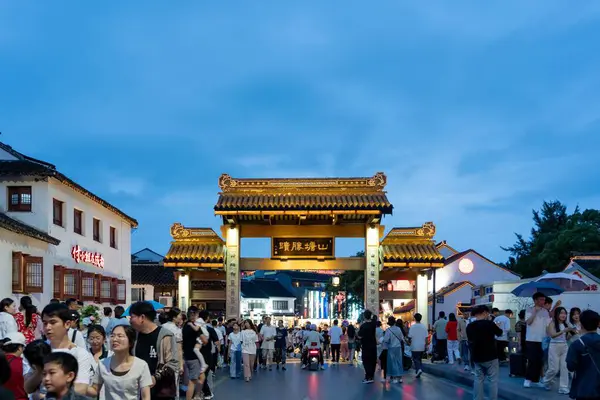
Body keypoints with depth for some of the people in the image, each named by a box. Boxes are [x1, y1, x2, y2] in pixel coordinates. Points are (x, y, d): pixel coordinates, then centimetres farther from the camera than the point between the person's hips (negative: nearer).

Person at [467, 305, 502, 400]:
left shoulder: (469, 326, 1)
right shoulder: (489, 323, -14)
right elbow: (500, 333, 3)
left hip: (476, 357, 5)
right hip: (490, 356, -5)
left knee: (478, 379, 11)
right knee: (493, 380, 2)